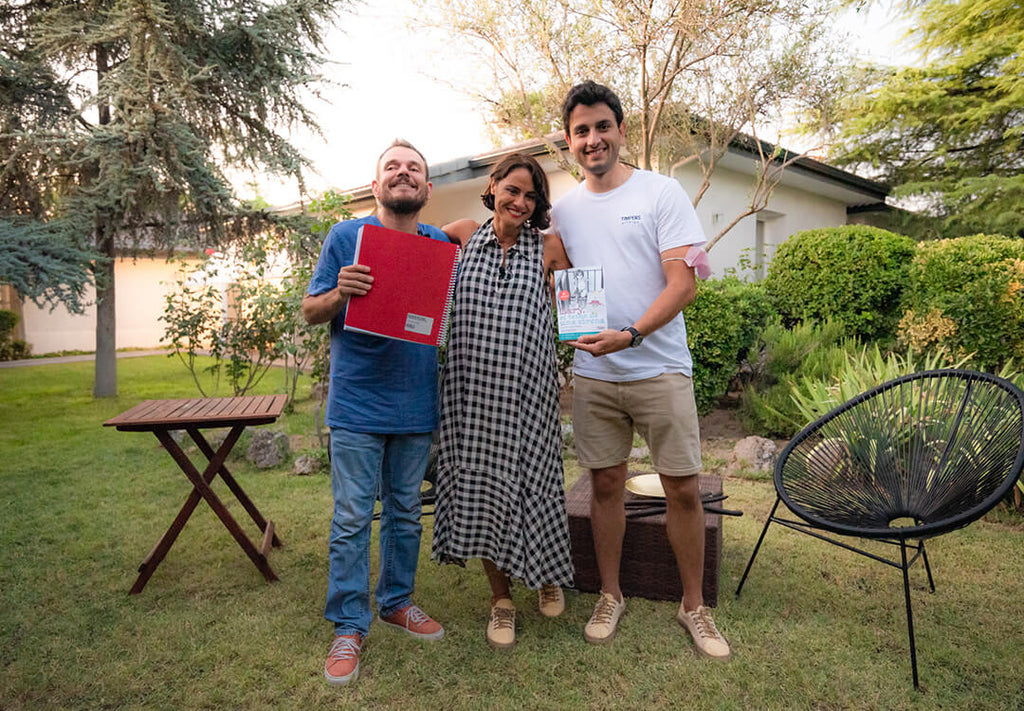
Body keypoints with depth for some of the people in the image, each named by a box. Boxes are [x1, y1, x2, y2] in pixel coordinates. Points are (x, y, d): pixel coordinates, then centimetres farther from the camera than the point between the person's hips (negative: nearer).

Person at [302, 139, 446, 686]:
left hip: (418, 406, 3)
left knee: (406, 512, 15)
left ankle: (396, 601, 33)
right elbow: (310, 312, 2)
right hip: (356, 404, -3)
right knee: (352, 520, 2)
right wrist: (339, 293, -19)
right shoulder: (344, 237, 0)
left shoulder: (441, 245, 8)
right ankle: (349, 627, 16)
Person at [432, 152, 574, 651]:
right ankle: (501, 599, 23)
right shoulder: (464, 236, 7)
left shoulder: (547, 248, 3)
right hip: (471, 388, 2)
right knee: (480, 486, 5)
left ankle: (548, 577, 34)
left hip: (527, 389, -1)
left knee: (530, 481, 5)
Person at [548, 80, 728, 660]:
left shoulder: (662, 193, -2)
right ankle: (611, 597, 27)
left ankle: (694, 605, 20)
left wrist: (630, 335, -23)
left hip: (659, 369, -3)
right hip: (592, 374, 3)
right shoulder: (563, 210, 10)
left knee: (684, 487, 1)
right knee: (606, 484, 10)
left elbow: (683, 285, -10)